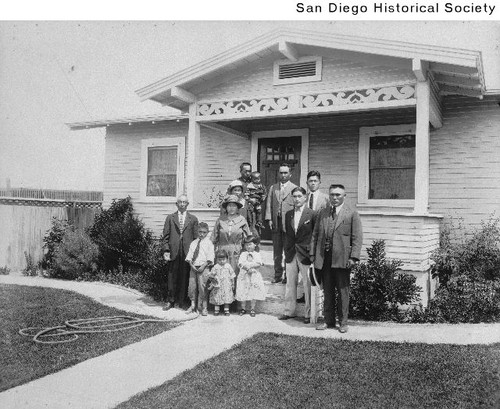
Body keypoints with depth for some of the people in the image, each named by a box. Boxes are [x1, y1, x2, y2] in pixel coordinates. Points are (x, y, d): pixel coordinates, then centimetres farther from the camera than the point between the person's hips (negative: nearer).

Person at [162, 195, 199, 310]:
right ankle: (170, 301, 12)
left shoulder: (193, 219, 10)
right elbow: (165, 236, 8)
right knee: (171, 277, 2)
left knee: (184, 278, 2)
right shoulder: (170, 218, 11)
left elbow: (196, 237, 8)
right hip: (173, 252, 0)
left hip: (187, 252, 0)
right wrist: (166, 250, -2)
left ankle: (181, 301, 12)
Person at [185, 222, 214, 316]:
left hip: (203, 268, -4)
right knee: (191, 286, 6)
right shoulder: (193, 243, 11)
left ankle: (203, 307, 5)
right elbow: (189, 256, 8)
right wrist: (191, 265, -8)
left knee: (202, 287, -5)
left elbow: (210, 258, -6)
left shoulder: (208, 243, 0)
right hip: (193, 267, 4)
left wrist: (203, 266, -15)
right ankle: (193, 306, 22)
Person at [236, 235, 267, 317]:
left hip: (254, 276, -1)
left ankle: (252, 309, 13)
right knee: (243, 292, 3)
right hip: (244, 276, 1)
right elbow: (240, 263, -6)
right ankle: (243, 308, 18)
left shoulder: (257, 254, 4)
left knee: (254, 292, 1)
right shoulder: (243, 254, 6)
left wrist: (250, 265, -18)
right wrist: (247, 267, -20)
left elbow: (259, 264, -10)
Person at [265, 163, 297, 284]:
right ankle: (277, 275, 18)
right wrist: (269, 219, -1)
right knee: (276, 252, 9)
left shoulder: (294, 188, 2)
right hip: (276, 224, 4)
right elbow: (269, 204, 10)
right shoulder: (273, 188, 14)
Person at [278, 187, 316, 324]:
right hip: (291, 254, 5)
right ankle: (289, 311, 22)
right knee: (290, 284, 11)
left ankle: (308, 314, 12)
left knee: (307, 285, 2)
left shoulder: (312, 214, -5)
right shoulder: (288, 214, 10)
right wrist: (287, 251, 10)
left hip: (305, 254, -5)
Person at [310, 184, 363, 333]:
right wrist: (312, 253, 7)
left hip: (342, 258, -4)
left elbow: (357, 237, -5)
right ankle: (328, 321, 22)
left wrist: (353, 257, -13)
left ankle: (343, 322, 16)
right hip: (324, 258, 4)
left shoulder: (352, 214, -1)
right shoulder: (322, 213, 12)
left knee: (342, 291, 5)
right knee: (327, 291, 12)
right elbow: (315, 234, 13)